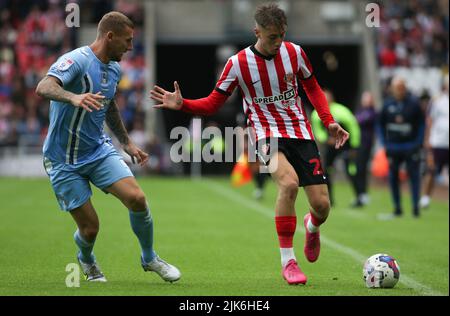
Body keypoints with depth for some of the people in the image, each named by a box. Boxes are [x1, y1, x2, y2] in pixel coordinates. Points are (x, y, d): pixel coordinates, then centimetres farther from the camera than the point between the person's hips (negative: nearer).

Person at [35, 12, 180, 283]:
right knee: (90, 227, -6)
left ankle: (150, 258, 10)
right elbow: (44, 87, -38)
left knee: (137, 199, -15)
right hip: (65, 161, -6)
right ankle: (86, 260, 31)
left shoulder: (114, 69, 6)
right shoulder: (77, 61, -20)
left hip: (100, 149, 6)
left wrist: (127, 143, 25)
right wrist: (74, 97, -57)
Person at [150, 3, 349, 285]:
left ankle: (312, 226, 36)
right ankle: (288, 261, -21)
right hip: (268, 134, -3)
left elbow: (313, 87, 16)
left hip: (301, 133, 3)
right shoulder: (238, 64, -8)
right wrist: (181, 104, -16)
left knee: (322, 206, -6)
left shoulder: (295, 53, -1)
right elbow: (213, 104, 1)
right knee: (289, 182, -34)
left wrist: (329, 121, 5)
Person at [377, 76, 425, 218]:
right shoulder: (387, 104, 4)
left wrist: (418, 142, -5)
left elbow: (422, 123, 3)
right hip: (393, 147, 3)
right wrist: (385, 143, 5)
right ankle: (397, 208, 13)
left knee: (414, 176, -5)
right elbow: (380, 124, 13)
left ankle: (415, 207, -1)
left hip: (410, 146, -3)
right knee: (393, 177, 4)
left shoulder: (414, 103, -3)